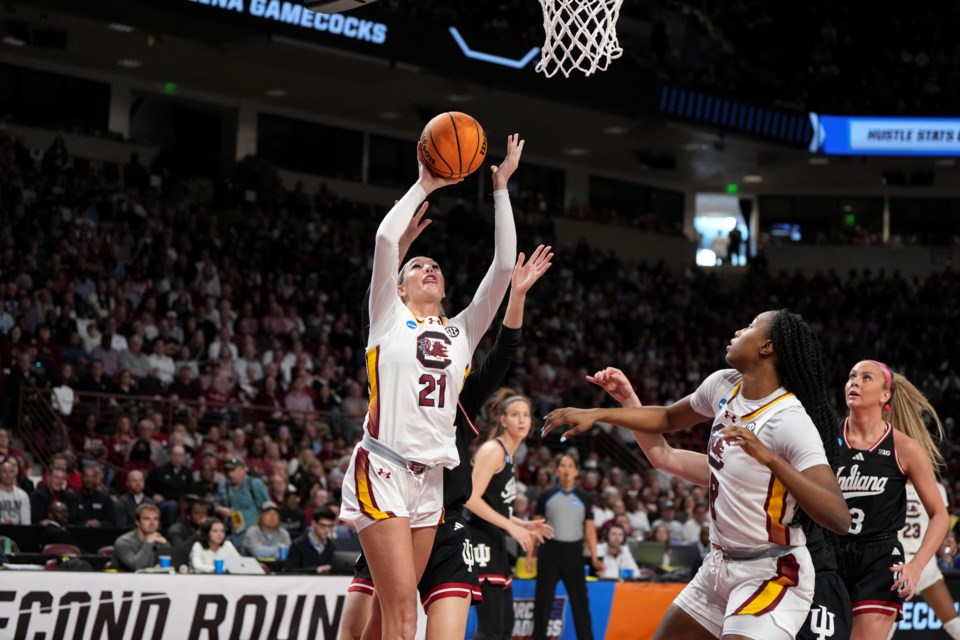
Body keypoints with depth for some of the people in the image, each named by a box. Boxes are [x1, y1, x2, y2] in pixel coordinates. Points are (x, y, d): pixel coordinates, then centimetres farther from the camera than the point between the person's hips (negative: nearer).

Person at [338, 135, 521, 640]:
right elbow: (385, 239, -7)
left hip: (430, 479, 5)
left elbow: (503, 266, 10)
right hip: (381, 470, -5)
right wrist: (425, 186, 1)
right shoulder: (389, 318, 7)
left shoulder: (461, 332, 17)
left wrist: (500, 188, 8)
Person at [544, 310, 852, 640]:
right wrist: (596, 414, 13)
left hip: (772, 574, -9)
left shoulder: (791, 422, -24)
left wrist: (769, 458, -42)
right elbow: (668, 418, 22)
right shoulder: (723, 385, 0)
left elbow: (839, 518, -33)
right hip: (721, 564, 9)